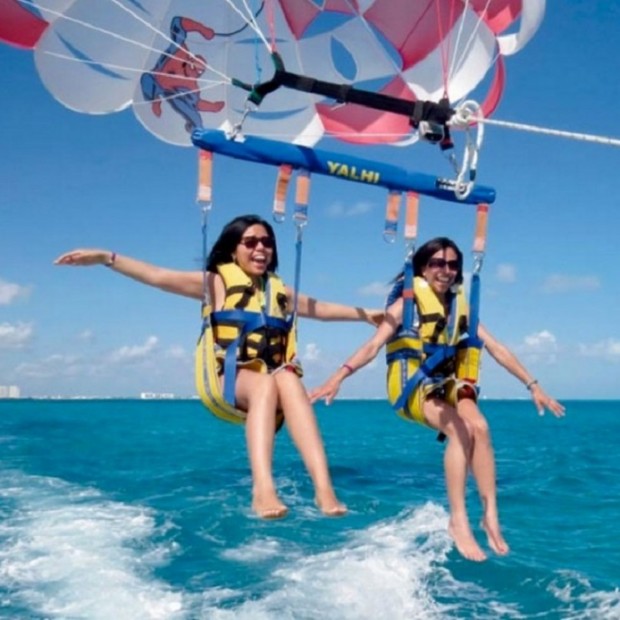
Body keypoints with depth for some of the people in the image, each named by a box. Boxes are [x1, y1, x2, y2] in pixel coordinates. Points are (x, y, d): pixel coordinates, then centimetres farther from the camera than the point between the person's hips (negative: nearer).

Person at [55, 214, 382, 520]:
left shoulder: (278, 290, 20)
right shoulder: (218, 282, 7)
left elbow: (321, 308, 33)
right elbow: (158, 276, -3)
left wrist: (365, 314, 39)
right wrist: (106, 258, -13)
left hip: (272, 377, 3)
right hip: (228, 378, -3)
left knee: (288, 378, -33)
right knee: (264, 384, -37)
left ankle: (323, 488, -45)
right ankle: (263, 489, -51)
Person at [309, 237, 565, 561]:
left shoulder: (459, 305, 10)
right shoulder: (407, 302, -4)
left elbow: (497, 348, 10)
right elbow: (374, 345, -15)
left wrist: (533, 385, 6)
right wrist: (339, 375, -30)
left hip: (447, 382, 4)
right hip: (412, 384, -4)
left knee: (480, 426, -26)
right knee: (460, 429, -30)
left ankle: (490, 514, -21)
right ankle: (458, 520, -25)